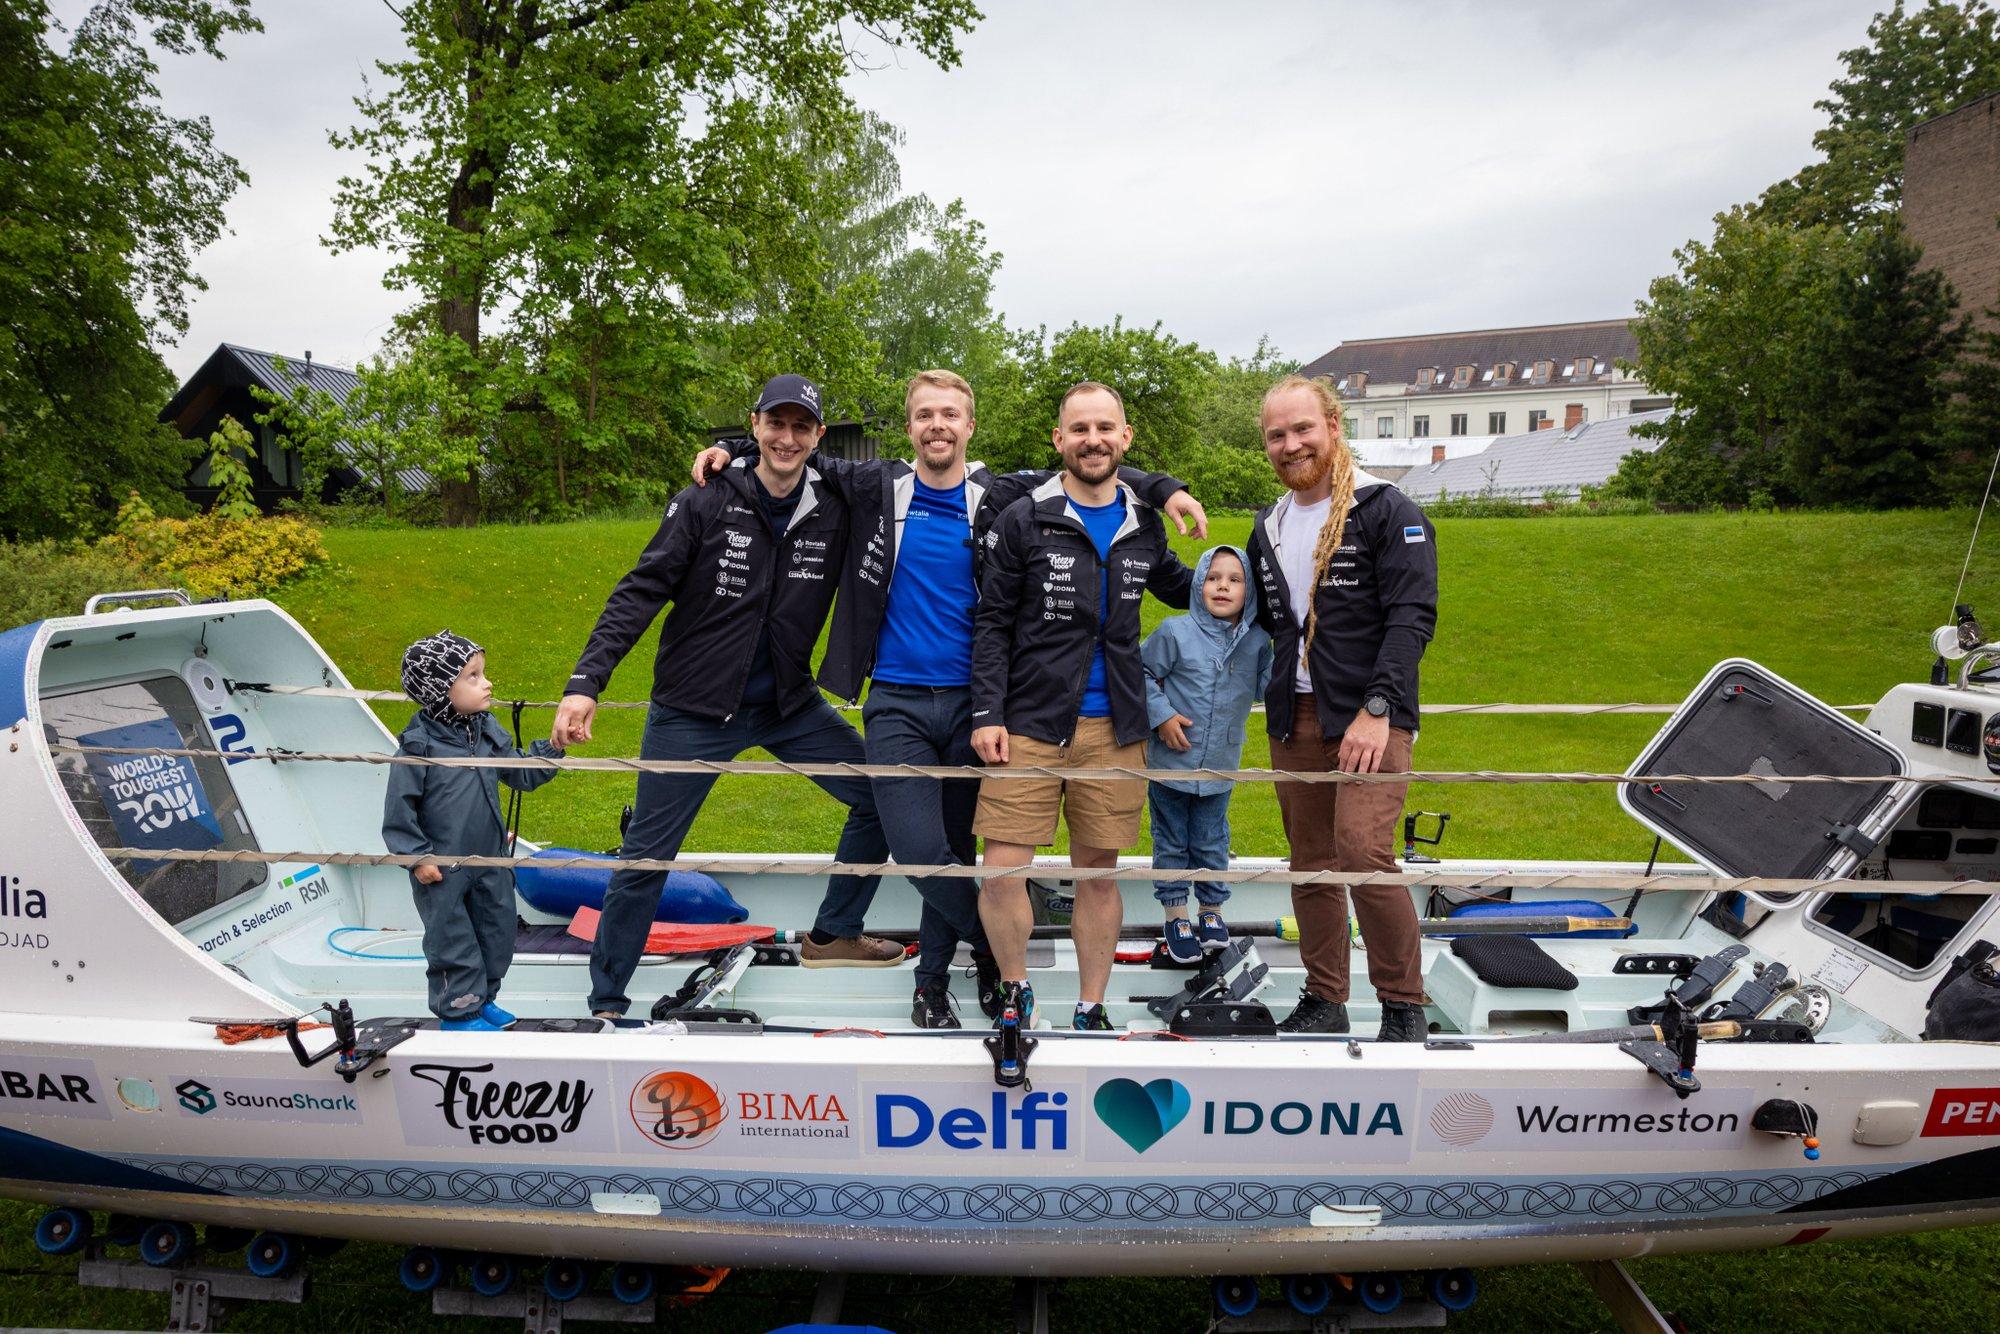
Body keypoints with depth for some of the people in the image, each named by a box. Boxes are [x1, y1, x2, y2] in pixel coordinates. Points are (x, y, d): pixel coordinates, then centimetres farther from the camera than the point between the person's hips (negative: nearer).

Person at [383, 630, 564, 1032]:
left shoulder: (487, 731, 1)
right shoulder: (418, 747, -18)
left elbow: (521, 774, 10)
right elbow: (399, 807, -14)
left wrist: (553, 748, -3)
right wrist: (417, 857, -14)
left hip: (490, 862, 7)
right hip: (442, 870, -7)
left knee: (497, 933, 16)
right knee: (453, 939, 6)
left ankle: (482, 999, 35)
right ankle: (458, 1010, 23)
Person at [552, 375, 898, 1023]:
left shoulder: (835, 514, -3)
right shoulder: (704, 504, -11)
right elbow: (639, 594, -13)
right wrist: (585, 683, -22)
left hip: (790, 703, 4)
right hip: (692, 711, -3)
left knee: (880, 797, 0)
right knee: (647, 854, 2)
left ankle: (832, 936, 20)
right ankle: (606, 1002, 20)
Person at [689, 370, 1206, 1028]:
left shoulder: (1000, 498, 2)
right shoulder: (875, 488, 2)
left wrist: (1164, 488, -4)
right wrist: (732, 450, 4)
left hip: (970, 702, 1)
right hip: (896, 704, -1)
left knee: (955, 847, 9)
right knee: (919, 851, -12)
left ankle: (932, 981, 31)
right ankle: (996, 944, 16)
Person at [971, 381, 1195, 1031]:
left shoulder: (1144, 526, 9)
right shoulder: (1025, 520, -1)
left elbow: (1177, 585, 28)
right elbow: (992, 624, -1)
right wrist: (987, 714, -9)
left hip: (1114, 731, 3)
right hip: (1029, 725, -2)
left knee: (1098, 873, 9)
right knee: (1001, 869, -7)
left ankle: (1091, 1009, 26)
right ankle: (1015, 990, 18)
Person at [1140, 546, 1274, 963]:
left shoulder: (1257, 641, -2)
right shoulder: (1175, 632, -12)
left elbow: (1266, 685, 7)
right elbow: (1143, 673, -5)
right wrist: (1161, 715, -13)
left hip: (1220, 768, 2)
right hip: (1170, 762, -2)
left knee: (1211, 844, 15)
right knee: (1172, 843, 11)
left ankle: (1212, 910, 33)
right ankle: (1176, 916, 26)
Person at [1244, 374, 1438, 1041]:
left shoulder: (1387, 511, -5)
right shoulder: (1268, 527, 15)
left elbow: (1412, 617, -13)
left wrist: (1376, 710, -21)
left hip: (1369, 717, -6)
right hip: (1294, 721, 6)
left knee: (1363, 852, -18)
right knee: (1310, 864, 10)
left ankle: (1404, 1006, -1)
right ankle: (1324, 1001, 22)